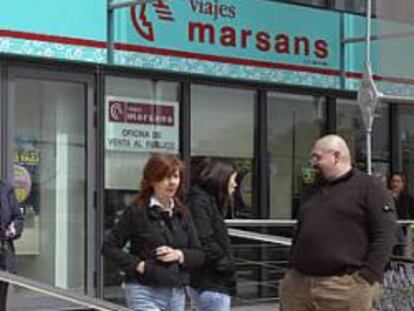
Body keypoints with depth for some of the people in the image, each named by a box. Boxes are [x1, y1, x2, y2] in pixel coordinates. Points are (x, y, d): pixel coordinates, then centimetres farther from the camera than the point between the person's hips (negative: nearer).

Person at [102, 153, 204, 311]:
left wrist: (180, 255, -9)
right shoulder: (137, 211, -6)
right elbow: (109, 246, -5)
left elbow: (198, 254, 11)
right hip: (145, 293, -6)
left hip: (177, 293, 6)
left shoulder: (182, 213, 10)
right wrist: (137, 264, -14)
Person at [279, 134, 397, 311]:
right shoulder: (313, 191, 22)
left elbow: (385, 235, -8)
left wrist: (367, 278, -15)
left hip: (344, 287, -6)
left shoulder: (369, 187, 0)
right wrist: (292, 268, 15)